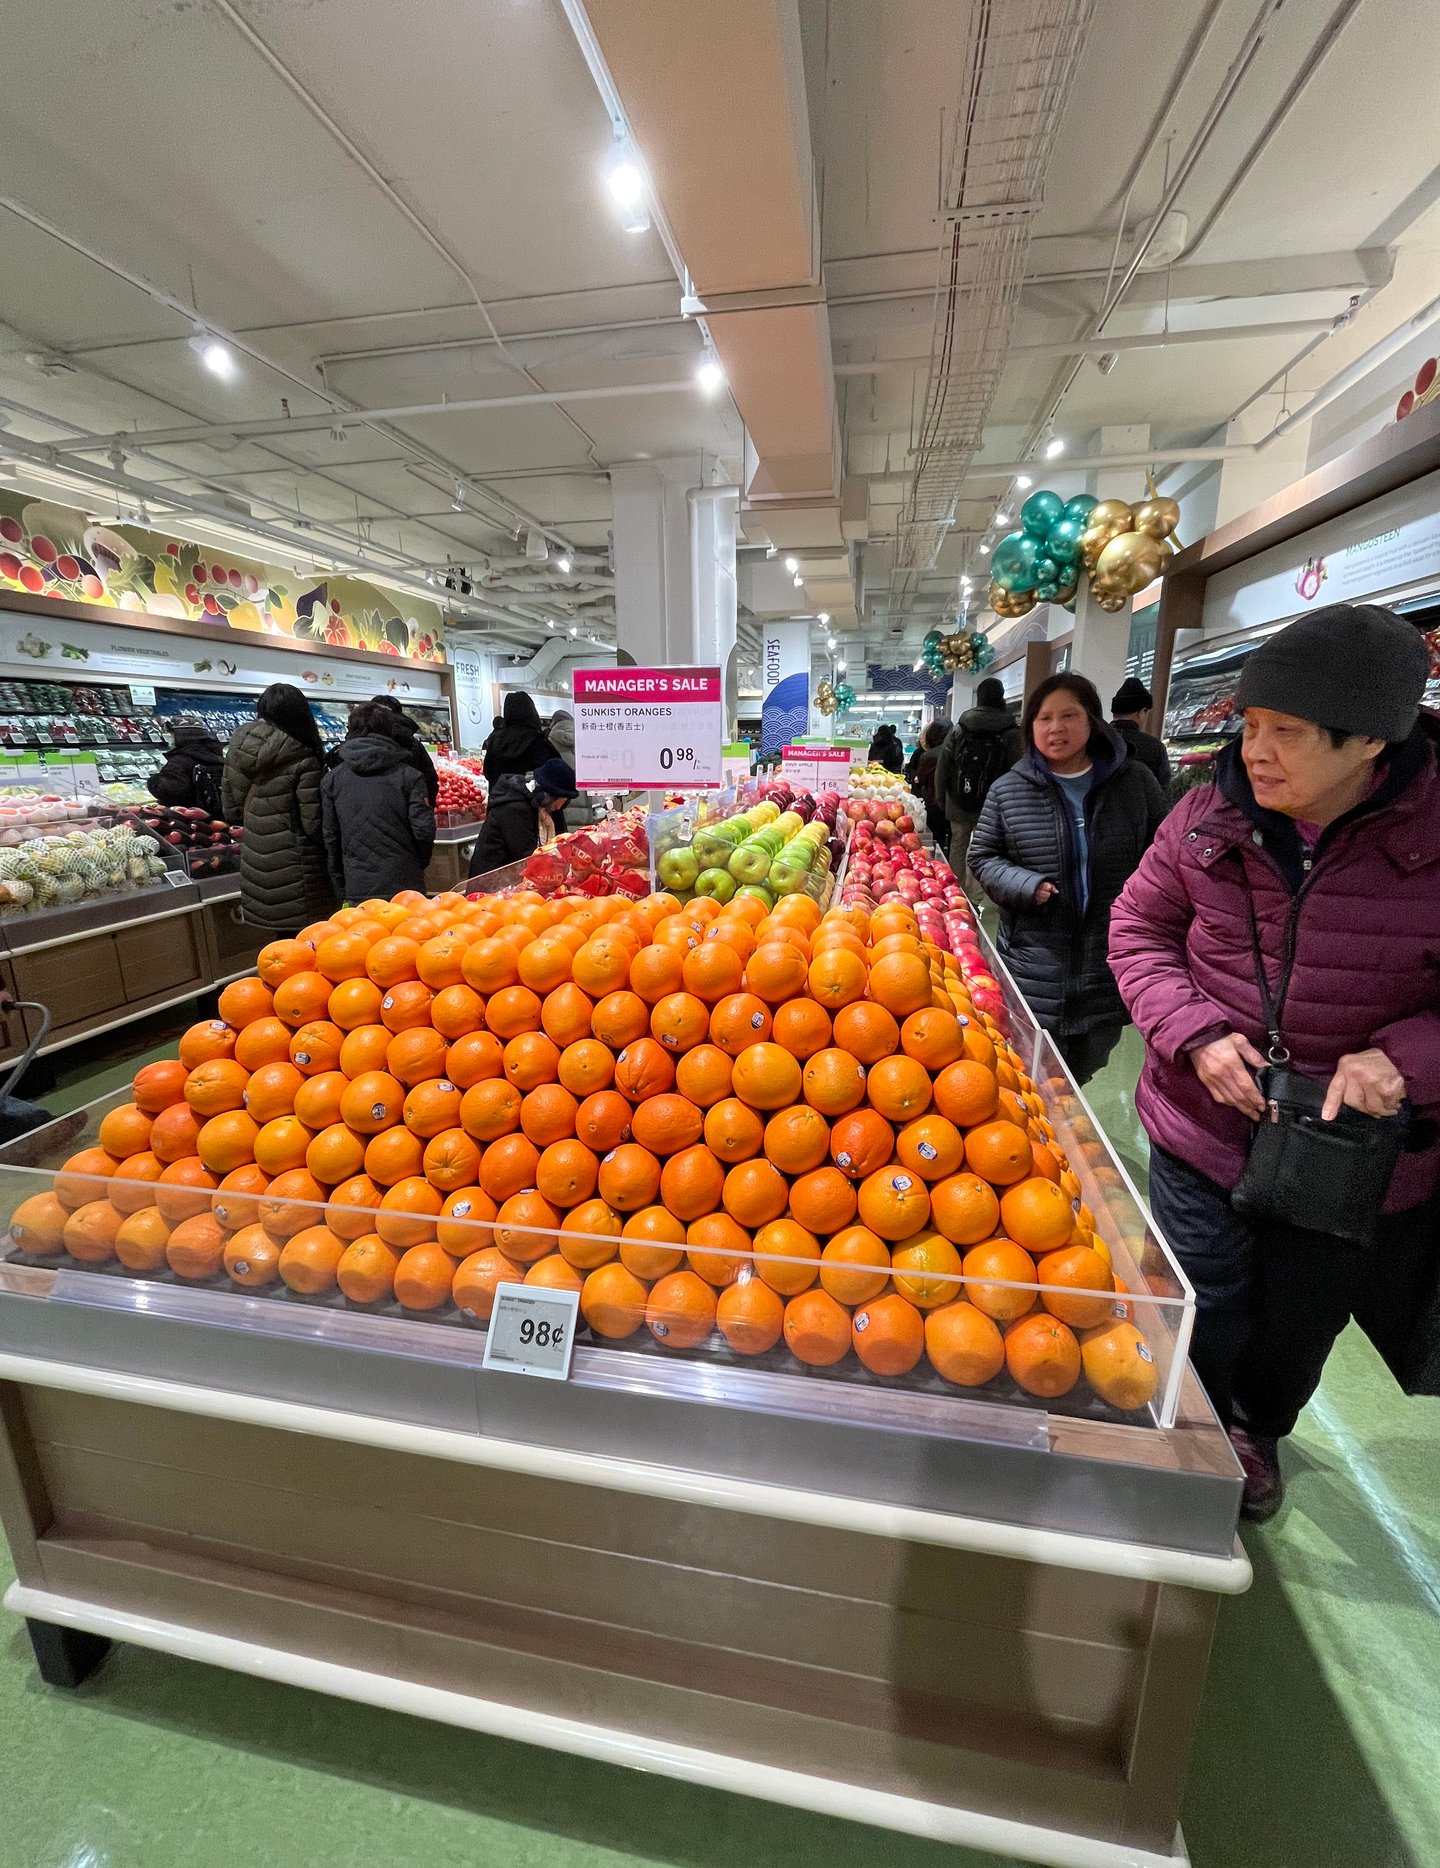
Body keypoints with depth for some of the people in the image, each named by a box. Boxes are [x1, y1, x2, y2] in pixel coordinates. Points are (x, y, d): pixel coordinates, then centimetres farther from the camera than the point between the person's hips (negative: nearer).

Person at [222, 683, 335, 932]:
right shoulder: (303, 759, -14)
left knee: (283, 941, 16)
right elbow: (313, 822, -15)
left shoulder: (240, 748, 5)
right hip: (293, 868, -6)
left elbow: (230, 810, 10)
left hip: (256, 864, 6)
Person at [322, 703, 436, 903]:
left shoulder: (332, 778, 4)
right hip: (404, 886, -2)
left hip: (357, 890, 2)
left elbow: (330, 837, 6)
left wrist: (341, 890, 14)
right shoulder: (408, 775, -4)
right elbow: (424, 831, -8)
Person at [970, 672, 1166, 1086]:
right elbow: (982, 857, 5)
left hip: (1111, 967, 2)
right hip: (1035, 968, -1)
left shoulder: (1134, 782, 1)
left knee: (1083, 1071, 19)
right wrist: (1028, 886, -13)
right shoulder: (1008, 790, -1)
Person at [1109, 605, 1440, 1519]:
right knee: (1204, 1317, 17)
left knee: (1298, 1326, 25)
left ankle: (1260, 1430, 59)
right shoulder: (1210, 815, -13)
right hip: (1204, 1128, 0)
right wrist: (1196, 1031, -16)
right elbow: (1140, 927, -2)